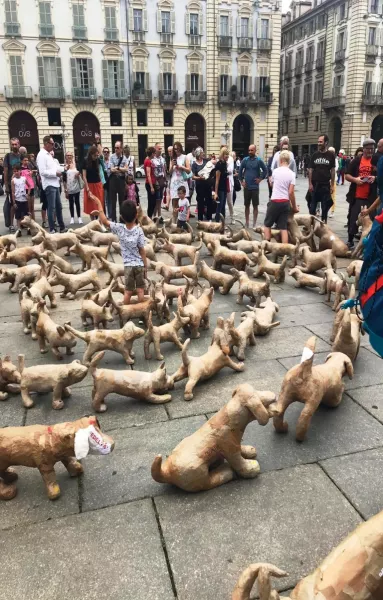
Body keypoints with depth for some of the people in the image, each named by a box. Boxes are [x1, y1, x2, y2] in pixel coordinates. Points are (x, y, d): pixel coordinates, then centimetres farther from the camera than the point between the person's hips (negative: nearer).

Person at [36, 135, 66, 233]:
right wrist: (55, 173, -15)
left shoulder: (49, 155, 17)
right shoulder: (41, 155, -11)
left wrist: (63, 168, 10)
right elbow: (43, 172, -19)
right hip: (49, 185, -9)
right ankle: (52, 229, -1)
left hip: (55, 184, 9)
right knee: (51, 208, -6)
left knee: (59, 207, 13)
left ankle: (62, 227, 20)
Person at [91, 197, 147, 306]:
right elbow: (142, 251, -7)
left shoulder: (119, 228, -8)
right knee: (140, 291, 6)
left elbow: (104, 221, -1)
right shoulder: (139, 230, -10)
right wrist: (145, 266, 2)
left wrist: (99, 204, 4)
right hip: (139, 264, -1)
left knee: (128, 292, 10)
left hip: (128, 265, 1)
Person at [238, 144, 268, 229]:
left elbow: (265, 170, 5)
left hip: (255, 187, -2)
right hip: (246, 187, 2)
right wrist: (241, 180, 5)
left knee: (255, 206, 2)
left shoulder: (259, 160, -3)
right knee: (247, 205, 8)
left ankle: (254, 224, 9)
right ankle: (247, 223, 16)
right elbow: (240, 170, 10)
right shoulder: (245, 160, 2)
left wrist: (260, 179, -1)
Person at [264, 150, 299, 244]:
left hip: (275, 201, -2)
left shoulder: (275, 171, -1)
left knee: (267, 224, 13)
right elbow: (291, 192, -5)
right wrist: (294, 206, 6)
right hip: (285, 202, 2)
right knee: (284, 227, 4)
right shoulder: (292, 174, -1)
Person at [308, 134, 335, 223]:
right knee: (313, 205, 5)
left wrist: (332, 185, -2)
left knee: (325, 206, 5)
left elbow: (332, 170, 2)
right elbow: (311, 169, 4)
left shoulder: (331, 155, 0)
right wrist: (310, 184, -3)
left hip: (325, 184, -1)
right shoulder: (315, 155, 4)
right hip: (315, 184, 1)